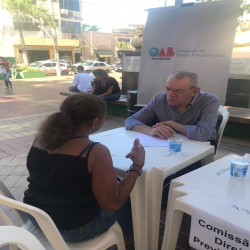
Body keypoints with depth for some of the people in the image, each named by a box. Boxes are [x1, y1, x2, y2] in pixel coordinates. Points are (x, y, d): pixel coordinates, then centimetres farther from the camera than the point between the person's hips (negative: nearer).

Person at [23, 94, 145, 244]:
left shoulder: (43, 137, -8)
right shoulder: (95, 152, -27)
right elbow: (112, 205, -23)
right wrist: (137, 165, -15)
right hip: (74, 229, -6)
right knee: (129, 196, 18)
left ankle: (124, 232, 47)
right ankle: (128, 234, 47)